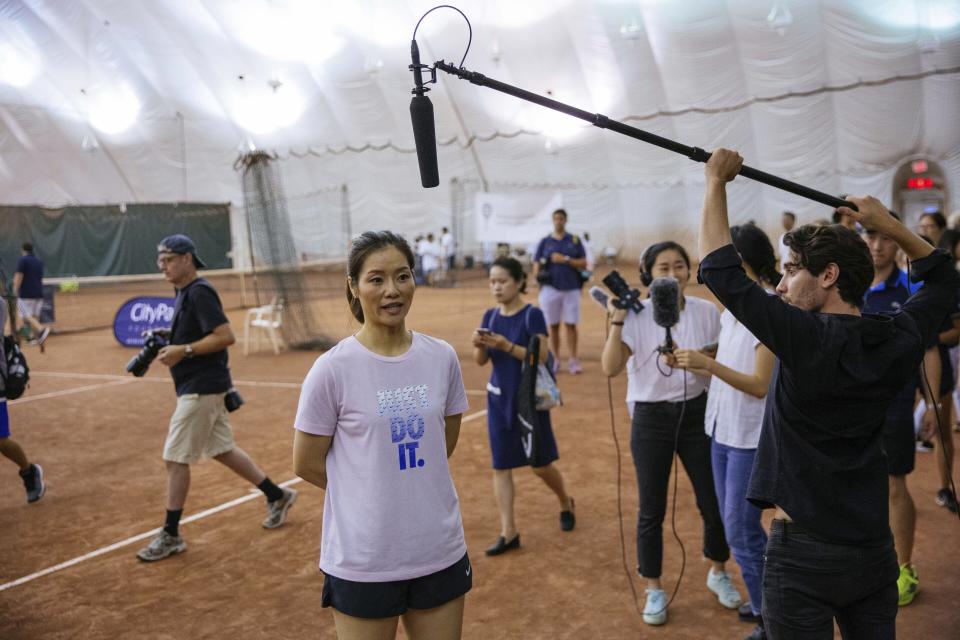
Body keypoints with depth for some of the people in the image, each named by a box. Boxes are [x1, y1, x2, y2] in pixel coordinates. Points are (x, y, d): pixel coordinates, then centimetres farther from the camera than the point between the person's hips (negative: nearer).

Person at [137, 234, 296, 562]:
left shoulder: (199, 292, -16)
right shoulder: (184, 293, 14)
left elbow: (226, 336, -23)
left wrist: (184, 351, -23)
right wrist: (167, 344, 7)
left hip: (201, 388, -10)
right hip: (202, 387, 10)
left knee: (175, 458, -4)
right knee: (223, 450, 16)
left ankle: (171, 535, 6)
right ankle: (277, 496, 27)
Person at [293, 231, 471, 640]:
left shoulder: (442, 357, -1)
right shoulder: (333, 369, -13)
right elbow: (307, 465, -4)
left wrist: (408, 482, 3)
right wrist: (369, 489, 4)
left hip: (441, 552, 4)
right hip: (362, 562, -3)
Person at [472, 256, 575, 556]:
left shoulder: (532, 314, -13)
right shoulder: (490, 316, 3)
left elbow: (542, 357, -20)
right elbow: (481, 361, 3)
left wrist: (506, 345, -29)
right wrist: (479, 345, -18)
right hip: (499, 399, 5)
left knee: (541, 465, 7)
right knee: (501, 466, 4)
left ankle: (565, 503, 37)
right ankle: (509, 533, 13)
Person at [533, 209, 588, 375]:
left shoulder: (575, 241, 7)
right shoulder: (545, 242, 9)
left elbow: (583, 264, 2)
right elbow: (536, 264, 9)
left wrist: (565, 260, -10)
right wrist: (538, 275, -11)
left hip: (571, 288, 0)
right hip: (550, 288, 1)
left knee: (571, 325, 0)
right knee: (553, 325, 4)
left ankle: (573, 360, 5)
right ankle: (555, 360, 11)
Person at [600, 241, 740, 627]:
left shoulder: (707, 312, -4)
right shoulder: (637, 316, -9)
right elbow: (610, 368, -18)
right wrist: (617, 321, -24)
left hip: (697, 413, 2)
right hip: (651, 419, -2)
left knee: (714, 500, 11)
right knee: (652, 509, 7)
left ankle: (718, 574, 38)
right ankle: (654, 591, 26)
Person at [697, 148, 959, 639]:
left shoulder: (809, 340, -19)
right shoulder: (899, 342, -2)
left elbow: (719, 270, -17)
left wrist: (716, 182, -7)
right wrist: (888, 226, 20)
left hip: (805, 552, -6)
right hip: (875, 552, 6)